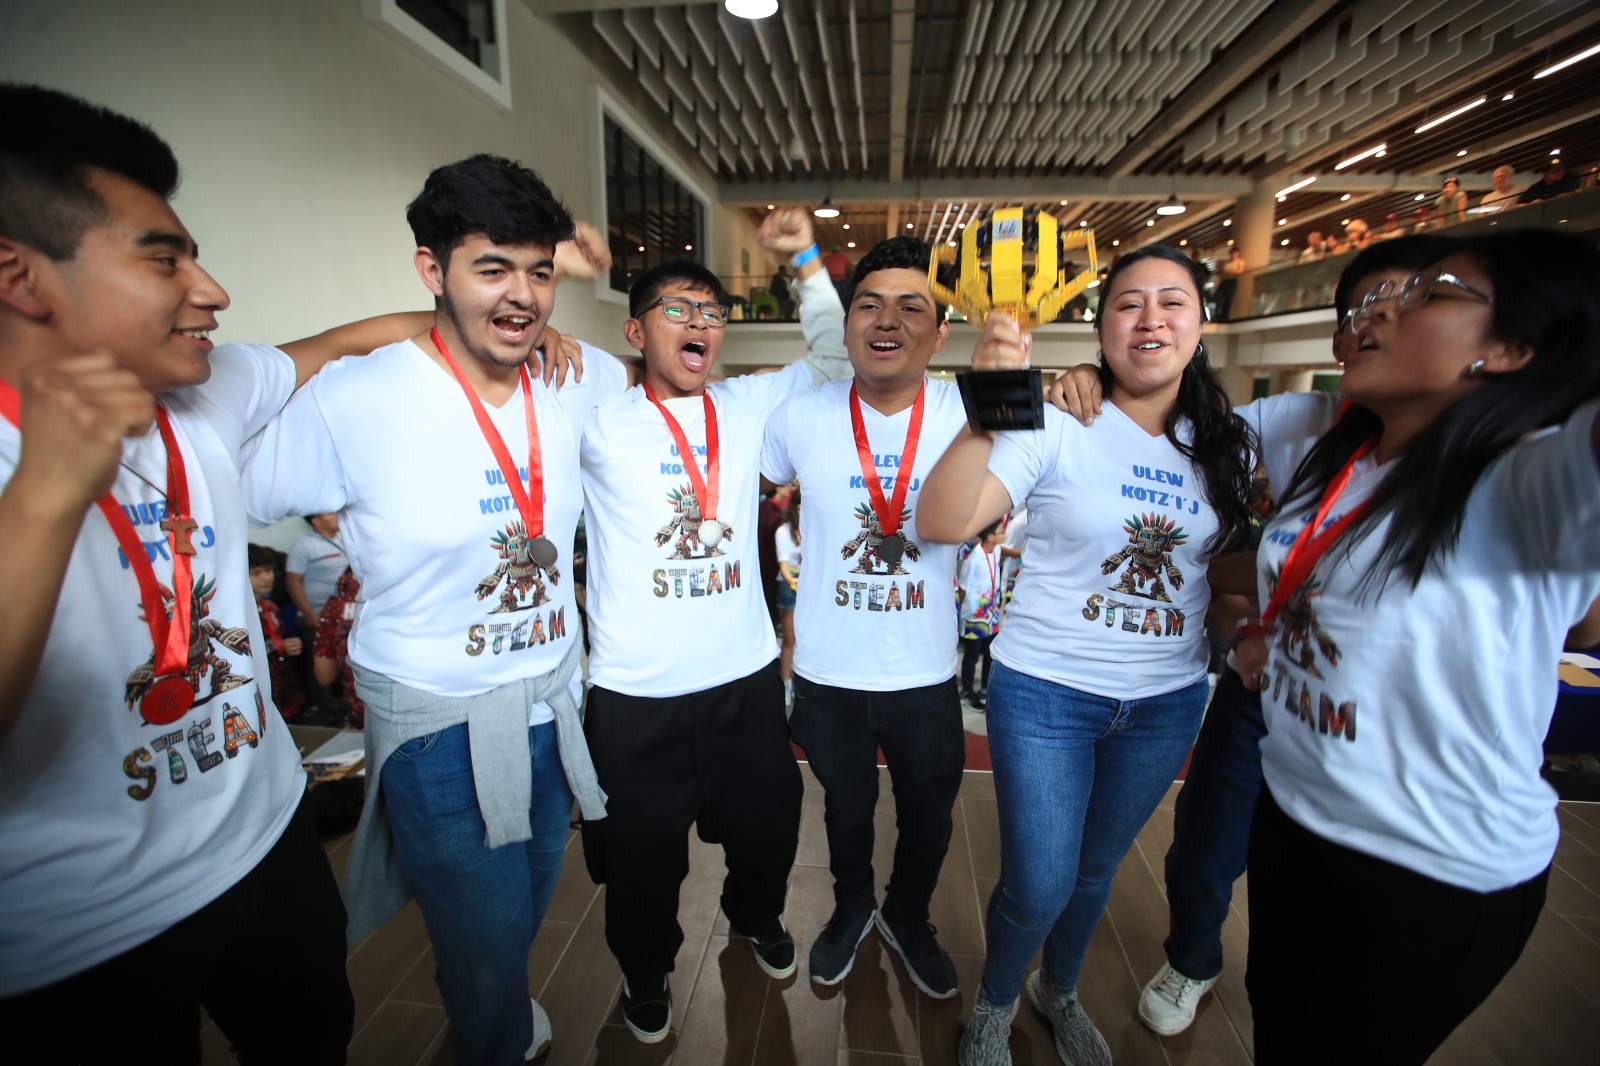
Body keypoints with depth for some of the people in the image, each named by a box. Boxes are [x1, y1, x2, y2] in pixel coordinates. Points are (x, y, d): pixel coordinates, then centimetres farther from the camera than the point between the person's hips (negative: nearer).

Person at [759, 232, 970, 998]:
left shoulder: (968, 416, -11)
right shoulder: (801, 417, -10)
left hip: (927, 675, 1)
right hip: (828, 674, 0)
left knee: (928, 821, 24)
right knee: (846, 809, 26)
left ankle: (907, 919, 57)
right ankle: (852, 909, 58)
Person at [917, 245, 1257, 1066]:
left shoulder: (1226, 446, 1)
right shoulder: (1057, 428, -14)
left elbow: (1234, 559, 17)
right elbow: (943, 525, -27)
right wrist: (985, 416, -41)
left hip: (1169, 700, 5)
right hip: (1046, 691, -4)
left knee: (1096, 868, 23)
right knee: (1038, 886, 3)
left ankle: (1059, 991, 53)